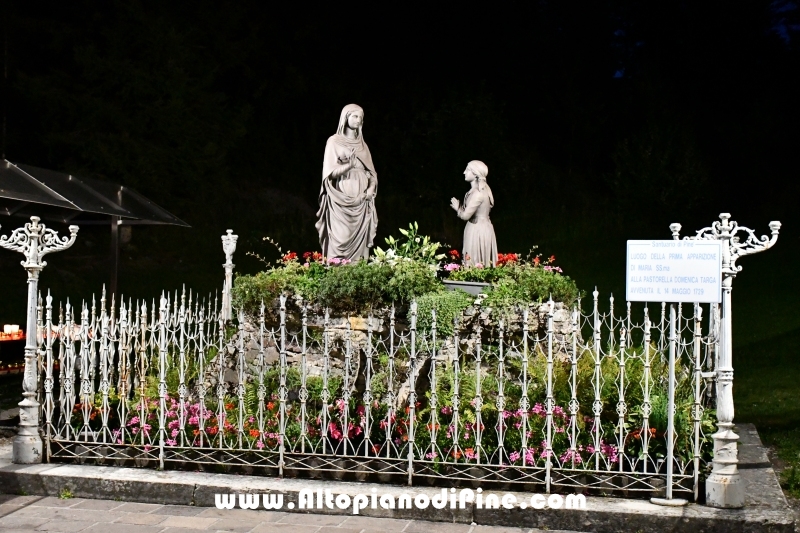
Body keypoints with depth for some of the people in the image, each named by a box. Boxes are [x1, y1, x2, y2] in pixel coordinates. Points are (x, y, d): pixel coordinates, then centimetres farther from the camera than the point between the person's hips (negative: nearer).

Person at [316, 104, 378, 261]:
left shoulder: (362, 144, 16)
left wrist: (371, 188, -5)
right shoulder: (334, 141, -1)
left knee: (360, 243, 1)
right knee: (341, 242, -10)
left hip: (361, 200, 5)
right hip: (342, 199, -5)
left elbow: (371, 172, 15)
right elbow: (331, 172, -9)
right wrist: (349, 165, -26)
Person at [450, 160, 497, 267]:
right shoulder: (481, 189, 10)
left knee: (476, 264, -5)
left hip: (478, 230, -10)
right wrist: (460, 207, 5)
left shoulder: (478, 193, -20)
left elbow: (465, 215, -21)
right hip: (479, 228, 10)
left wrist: (457, 207, -2)